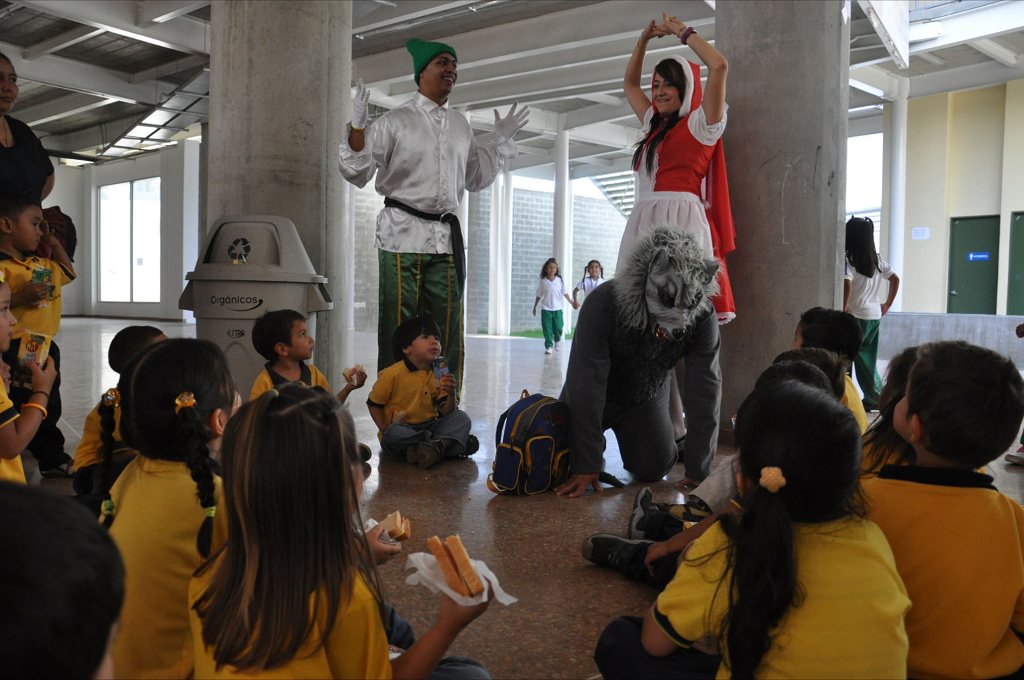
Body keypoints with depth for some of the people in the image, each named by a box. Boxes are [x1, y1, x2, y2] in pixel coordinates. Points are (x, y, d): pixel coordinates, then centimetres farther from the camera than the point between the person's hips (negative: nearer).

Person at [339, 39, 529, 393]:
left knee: (447, 331, 7)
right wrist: (357, 126, -14)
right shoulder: (395, 121, 0)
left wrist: (502, 140, 23)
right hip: (403, 233, -5)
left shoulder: (461, 125, 16)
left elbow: (476, 179, 28)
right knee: (399, 329, -4)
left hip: (446, 236, 5)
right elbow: (357, 173, -2)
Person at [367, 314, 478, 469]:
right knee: (394, 434, -36)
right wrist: (385, 429, -13)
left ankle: (436, 446, -36)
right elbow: (373, 404, -2)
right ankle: (447, 443, -27)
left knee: (462, 418, -12)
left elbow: (447, 412, -1)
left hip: (428, 426, 4)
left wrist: (451, 394, -21)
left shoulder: (439, 375, 1)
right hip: (402, 428, -4)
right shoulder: (393, 374, -12)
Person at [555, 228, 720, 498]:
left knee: (654, 468, -10)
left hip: (648, 397, 2)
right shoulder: (603, 303, -38)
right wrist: (586, 465, -36)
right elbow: (586, 384, -36)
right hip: (601, 393, -2)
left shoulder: (703, 317, -28)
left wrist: (698, 470, -25)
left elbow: (705, 389, -24)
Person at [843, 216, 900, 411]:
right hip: (875, 315, 7)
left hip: (856, 316, -7)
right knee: (868, 358, 14)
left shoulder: (849, 260, -12)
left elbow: (847, 285, -24)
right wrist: (887, 305, 17)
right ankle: (874, 398, 15)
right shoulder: (877, 260, 9)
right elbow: (895, 279, 13)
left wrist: (843, 311, -18)